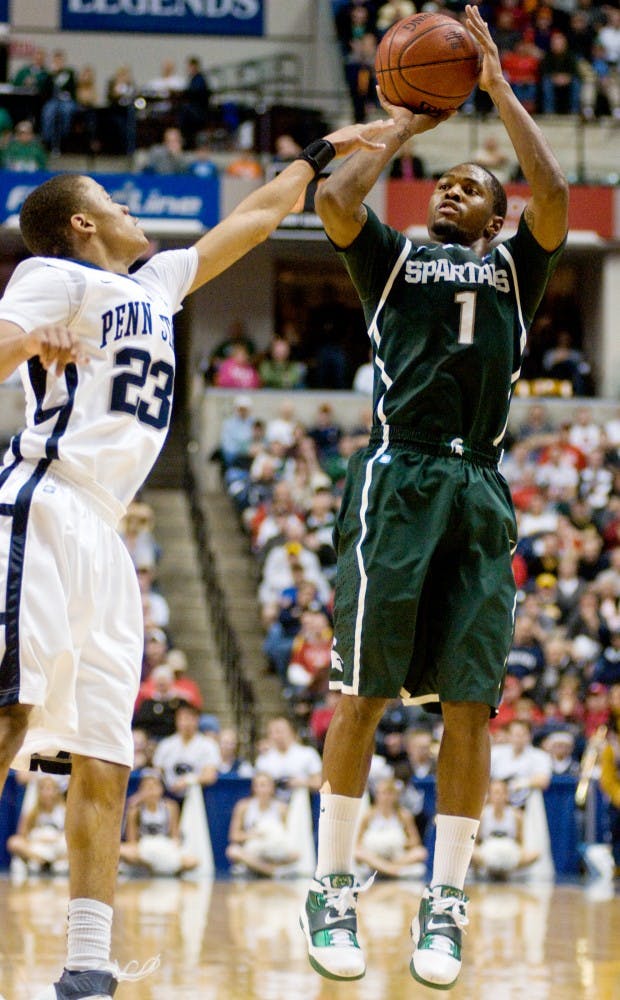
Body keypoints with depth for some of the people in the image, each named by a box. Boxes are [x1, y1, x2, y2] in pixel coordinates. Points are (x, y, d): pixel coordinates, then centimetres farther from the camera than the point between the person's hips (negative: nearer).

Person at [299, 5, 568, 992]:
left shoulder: (515, 266, 19)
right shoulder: (393, 256, 17)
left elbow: (555, 193, 0)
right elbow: (334, 197, -2)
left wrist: (498, 87, 5)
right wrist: (402, 129, 10)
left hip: (479, 492, 2)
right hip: (397, 477, -1)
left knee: (469, 703, -2)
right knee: (364, 690, -5)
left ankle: (444, 908, 2)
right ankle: (332, 892, 2)